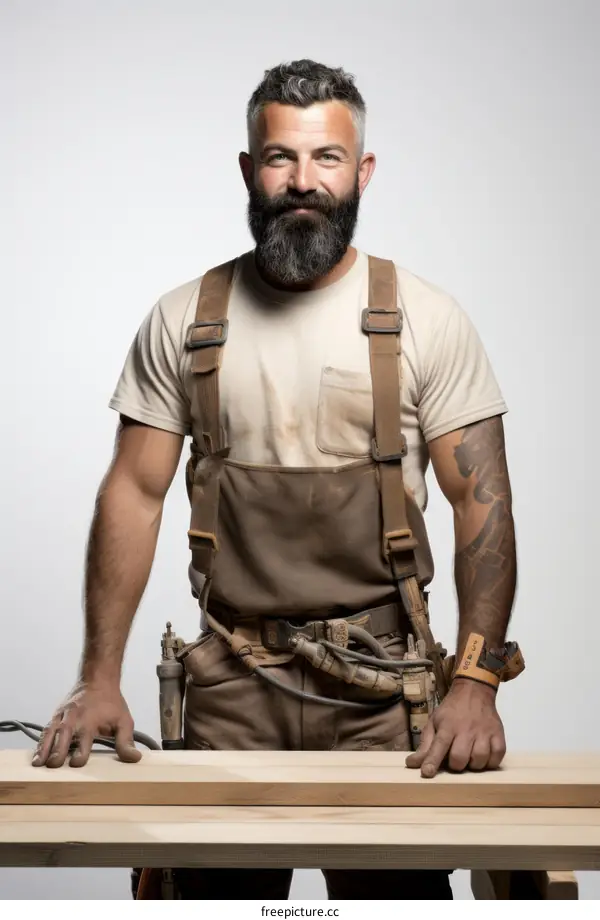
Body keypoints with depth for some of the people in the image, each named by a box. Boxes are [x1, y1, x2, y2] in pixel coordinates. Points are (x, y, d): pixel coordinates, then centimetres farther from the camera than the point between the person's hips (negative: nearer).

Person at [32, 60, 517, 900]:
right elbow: (135, 492, 2)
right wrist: (100, 677, -5)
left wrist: (476, 682, -14)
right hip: (229, 681, 1)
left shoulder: (428, 319, -2)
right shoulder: (181, 321, 2)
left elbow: (481, 499, -4)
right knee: (222, 885, 11)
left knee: (397, 885, 8)